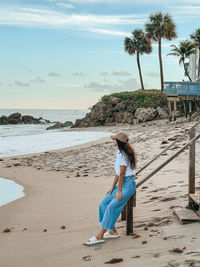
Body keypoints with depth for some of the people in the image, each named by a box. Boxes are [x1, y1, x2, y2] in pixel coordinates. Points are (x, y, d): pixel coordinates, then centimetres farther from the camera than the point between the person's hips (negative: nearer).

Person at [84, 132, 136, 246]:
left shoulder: (124, 154, -17)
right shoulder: (120, 152, 13)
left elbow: (121, 174, -17)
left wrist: (119, 191, -16)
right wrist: (112, 188, 10)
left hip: (128, 184, -10)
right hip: (122, 183, 10)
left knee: (112, 207, -18)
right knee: (104, 203, 1)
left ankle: (100, 236, -17)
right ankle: (113, 231, 3)